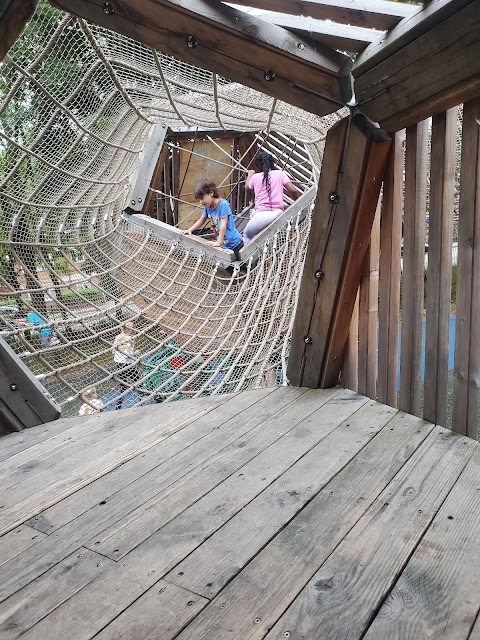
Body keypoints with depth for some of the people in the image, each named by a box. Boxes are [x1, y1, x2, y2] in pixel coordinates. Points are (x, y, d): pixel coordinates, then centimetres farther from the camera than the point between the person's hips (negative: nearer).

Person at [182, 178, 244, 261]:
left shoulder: (223, 204, -21)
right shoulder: (208, 207, 1)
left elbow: (223, 226, -25)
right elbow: (201, 220, 18)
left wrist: (218, 242, -26)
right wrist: (189, 230, 10)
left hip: (233, 244, -6)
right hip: (223, 244, 7)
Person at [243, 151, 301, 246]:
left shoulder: (255, 177, 10)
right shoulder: (280, 174, 9)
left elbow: (247, 187, 32)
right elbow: (293, 190, 0)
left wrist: (250, 174, 51)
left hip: (262, 215, -1)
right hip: (278, 213, 1)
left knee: (247, 234, 23)